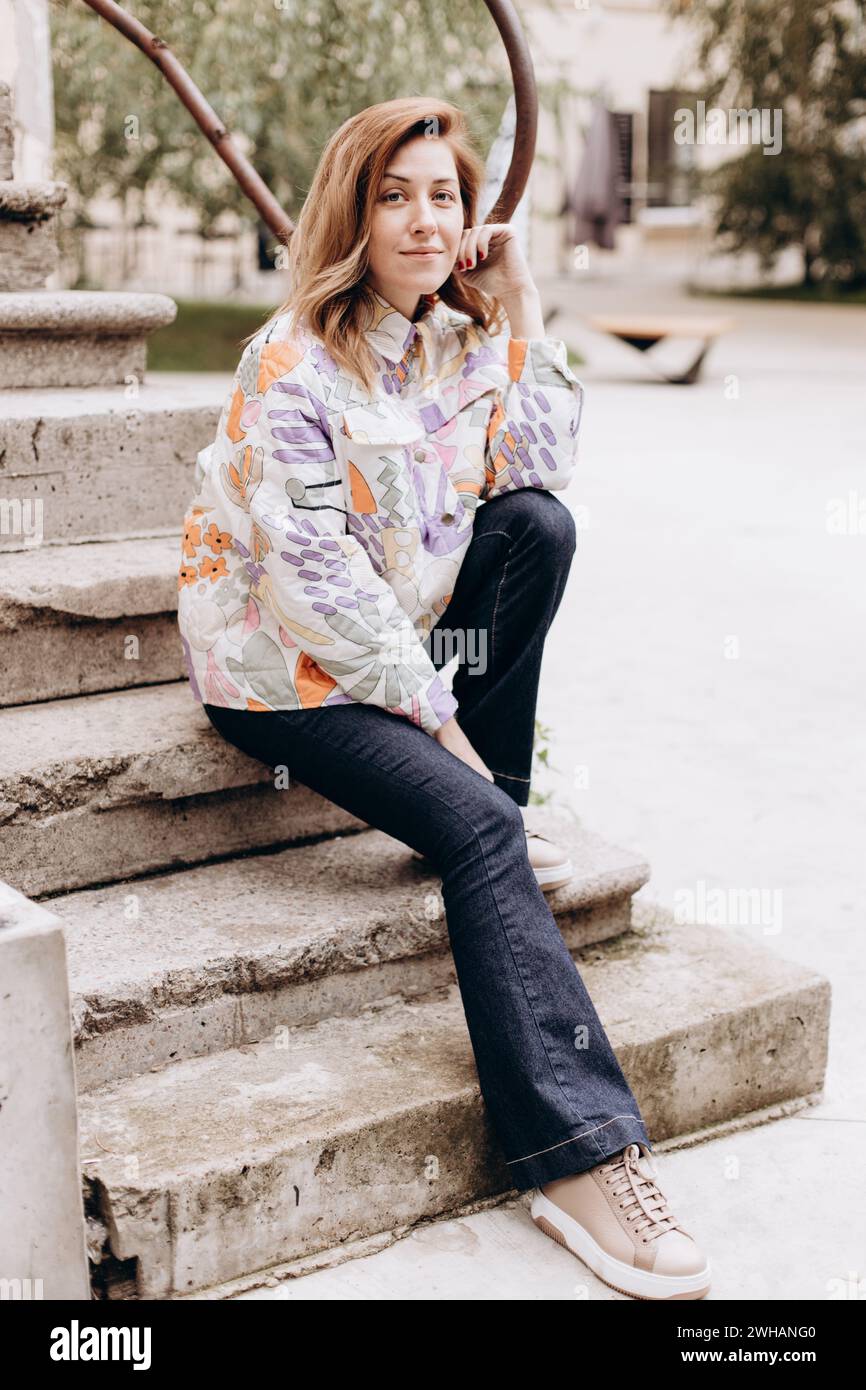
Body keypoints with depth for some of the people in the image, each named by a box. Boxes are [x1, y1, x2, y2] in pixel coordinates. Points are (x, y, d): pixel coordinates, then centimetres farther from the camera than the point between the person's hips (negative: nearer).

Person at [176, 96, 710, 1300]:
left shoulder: (461, 336, 5)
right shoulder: (294, 363, -17)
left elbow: (541, 464, -7)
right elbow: (314, 575, -21)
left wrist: (520, 307, -8)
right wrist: (432, 712, -19)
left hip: (394, 627, 7)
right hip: (280, 664, -7)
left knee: (539, 527, -16)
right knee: (475, 829, -25)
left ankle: (497, 806, -3)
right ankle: (578, 1157, -26)